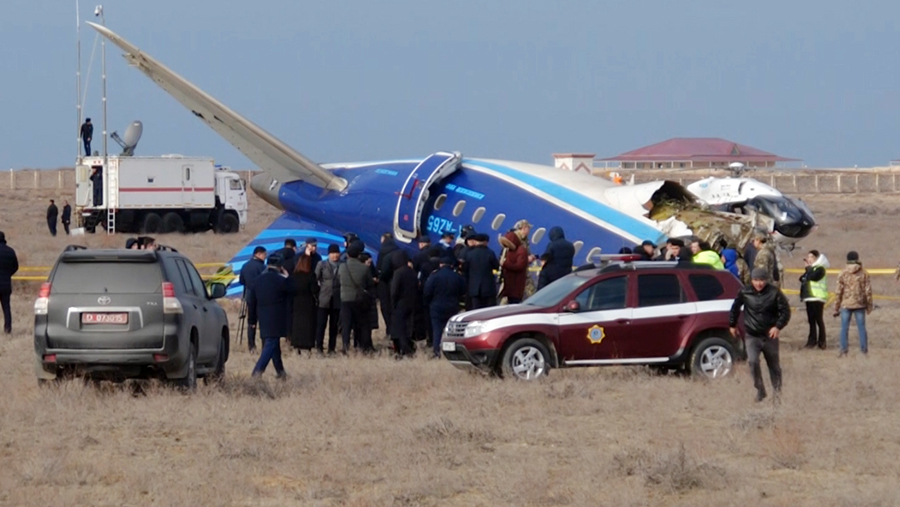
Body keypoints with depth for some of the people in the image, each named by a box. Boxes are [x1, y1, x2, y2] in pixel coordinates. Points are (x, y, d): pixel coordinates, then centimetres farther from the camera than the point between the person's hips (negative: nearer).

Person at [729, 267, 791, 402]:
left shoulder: (774, 293, -8)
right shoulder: (745, 293, -5)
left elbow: (785, 311, -5)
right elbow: (735, 308, 11)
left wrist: (778, 326, -18)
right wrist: (732, 324, 17)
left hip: (769, 336, 0)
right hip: (752, 336, 0)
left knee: (774, 365, 11)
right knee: (753, 361, -19)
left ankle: (777, 390, 27)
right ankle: (760, 390, -4)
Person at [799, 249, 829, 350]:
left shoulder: (820, 268, -7)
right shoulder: (811, 268, 21)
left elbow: (813, 276, -22)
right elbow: (802, 278, 15)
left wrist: (808, 269, -8)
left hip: (817, 297, -9)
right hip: (809, 298, 9)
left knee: (819, 320, -6)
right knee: (811, 320, 11)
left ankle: (821, 341, -3)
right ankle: (812, 340, 15)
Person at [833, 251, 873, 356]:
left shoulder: (843, 274, -4)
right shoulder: (863, 274, -2)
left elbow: (838, 292, -3)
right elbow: (868, 291, 0)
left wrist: (836, 308, 3)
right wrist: (869, 306, 10)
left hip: (846, 304, -1)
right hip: (859, 304, 1)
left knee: (844, 328, 4)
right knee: (861, 327, 7)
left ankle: (843, 350, 0)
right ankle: (864, 349, 8)